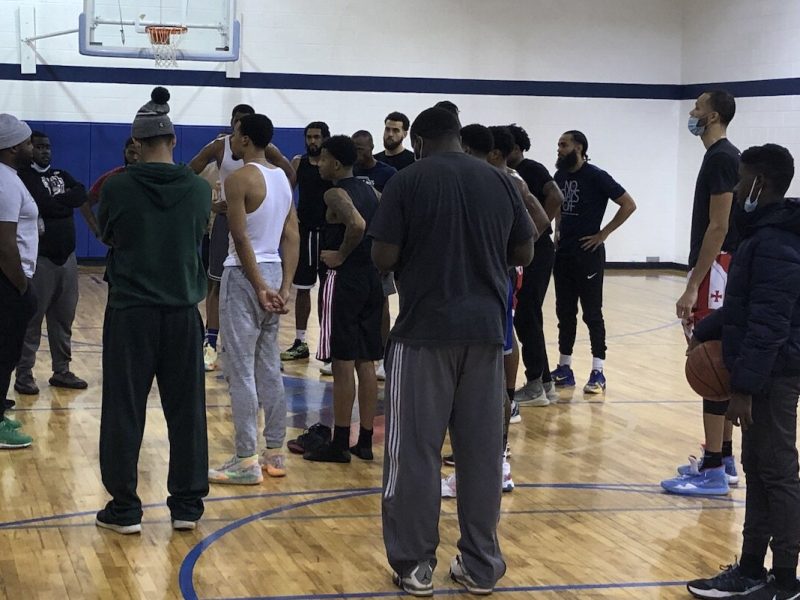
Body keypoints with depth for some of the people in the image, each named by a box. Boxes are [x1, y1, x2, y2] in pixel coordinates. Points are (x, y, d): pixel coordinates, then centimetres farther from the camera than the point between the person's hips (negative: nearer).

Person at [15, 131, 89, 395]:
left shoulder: (62, 176, 14)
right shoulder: (23, 177, -7)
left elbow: (81, 195, -4)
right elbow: (40, 206, -21)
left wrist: (55, 202, -11)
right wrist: (65, 202, -5)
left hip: (67, 257, 7)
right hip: (39, 259, -7)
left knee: (63, 319, 12)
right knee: (32, 319, -2)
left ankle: (62, 371, 21)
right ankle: (24, 375, 4)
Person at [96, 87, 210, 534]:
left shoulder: (117, 187, -9)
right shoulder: (200, 189, -3)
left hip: (130, 312, -2)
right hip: (183, 312, 2)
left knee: (124, 411, 6)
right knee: (186, 410, 10)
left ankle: (124, 508, 10)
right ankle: (188, 505, 15)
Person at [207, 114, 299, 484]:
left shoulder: (240, 179, -12)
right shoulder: (282, 178, 11)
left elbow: (242, 238, -19)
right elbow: (292, 237, 7)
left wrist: (259, 287, -16)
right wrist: (285, 287, 4)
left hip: (245, 275, -8)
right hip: (273, 272, 8)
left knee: (240, 371, -3)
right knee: (270, 368, 13)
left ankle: (247, 461, -2)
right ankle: (274, 454, 18)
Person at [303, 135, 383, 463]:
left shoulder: (336, 194, -11)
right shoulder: (371, 192, 13)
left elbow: (357, 225, -29)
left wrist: (341, 255, -16)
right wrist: (373, 255, 14)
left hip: (344, 278, -8)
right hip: (372, 278, 8)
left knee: (343, 363, -4)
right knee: (366, 362, 10)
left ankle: (340, 443, 0)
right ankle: (365, 441, 14)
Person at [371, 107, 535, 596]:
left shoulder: (408, 181, -5)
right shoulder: (499, 180, 6)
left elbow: (383, 258, -8)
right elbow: (524, 254, 11)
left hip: (425, 330, -3)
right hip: (485, 328, 4)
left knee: (415, 450, 5)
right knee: (482, 450, 9)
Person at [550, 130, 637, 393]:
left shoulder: (596, 177, -11)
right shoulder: (560, 177, 8)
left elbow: (629, 204, -11)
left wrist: (603, 233, -12)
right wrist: (559, 232, 10)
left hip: (588, 254, -7)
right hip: (563, 253, 7)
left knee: (592, 313, -2)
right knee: (564, 312, 10)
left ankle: (598, 373, 2)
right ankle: (564, 369, 18)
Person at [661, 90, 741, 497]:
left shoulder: (720, 158, -15)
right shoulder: (725, 156, 16)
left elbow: (718, 227, -20)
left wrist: (693, 286, -21)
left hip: (715, 271, -11)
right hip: (721, 272, 11)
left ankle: (713, 471, -7)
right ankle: (723, 459, 21)